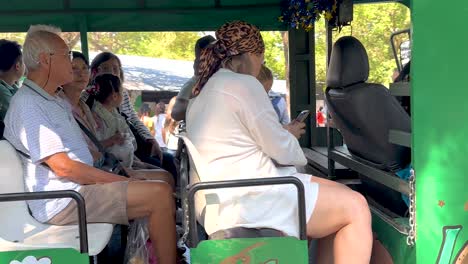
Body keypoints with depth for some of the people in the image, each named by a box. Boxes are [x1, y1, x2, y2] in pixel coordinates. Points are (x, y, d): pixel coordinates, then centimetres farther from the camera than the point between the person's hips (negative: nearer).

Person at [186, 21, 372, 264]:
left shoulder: (206, 89, 18)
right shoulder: (243, 84, -13)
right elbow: (281, 149, -10)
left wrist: (285, 133, 28)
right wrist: (290, 138, 11)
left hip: (230, 193, 10)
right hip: (244, 198, -10)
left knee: (342, 197, 15)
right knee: (355, 208, -7)